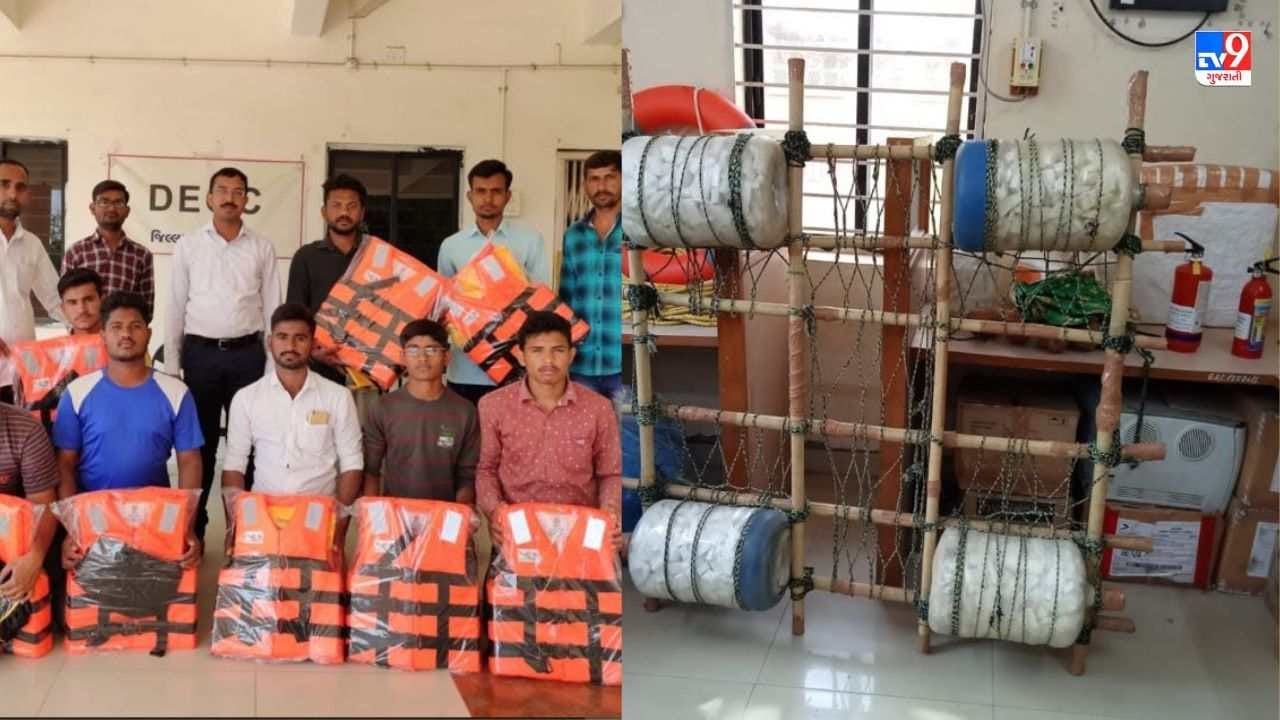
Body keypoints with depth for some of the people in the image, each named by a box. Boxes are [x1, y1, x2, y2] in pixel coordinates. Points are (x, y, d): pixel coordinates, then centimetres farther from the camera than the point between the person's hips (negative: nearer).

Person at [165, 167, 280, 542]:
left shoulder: (262, 247, 5)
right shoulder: (188, 246, 4)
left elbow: (272, 309, 6)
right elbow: (176, 307, 5)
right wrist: (171, 364, 1)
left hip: (247, 353, 0)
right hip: (200, 352, 0)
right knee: (200, 441, 6)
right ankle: (193, 526, 16)